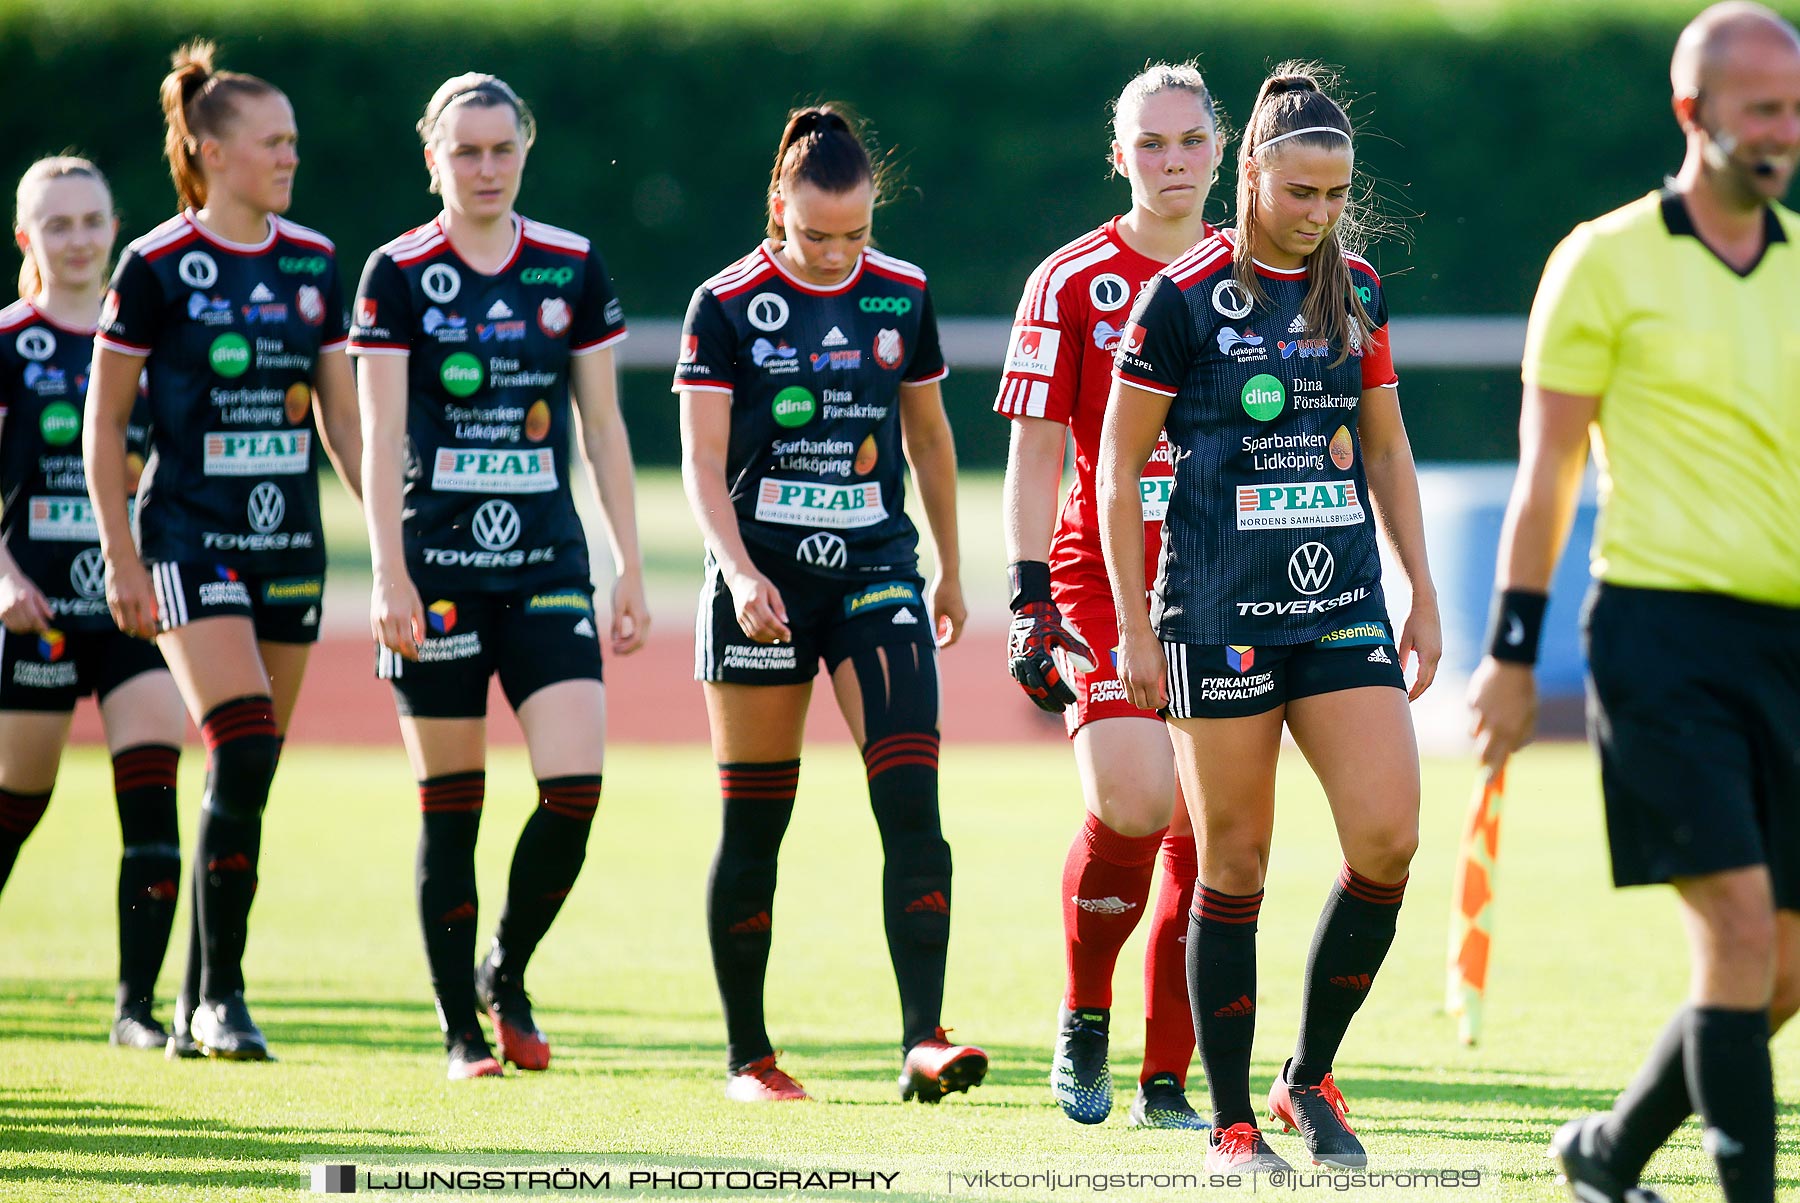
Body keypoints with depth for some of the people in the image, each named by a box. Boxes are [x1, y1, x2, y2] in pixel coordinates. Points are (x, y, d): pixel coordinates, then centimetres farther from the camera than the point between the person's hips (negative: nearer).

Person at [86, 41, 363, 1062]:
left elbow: (341, 416, 15)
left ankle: (199, 1012, 15)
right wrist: (122, 559, -6)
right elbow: (105, 421, -2)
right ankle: (220, 996, -11)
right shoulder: (157, 267, -7)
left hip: (290, 544, 5)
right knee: (243, 755, -19)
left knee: (250, 776, 6)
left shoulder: (313, 261, 8)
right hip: (192, 540, -5)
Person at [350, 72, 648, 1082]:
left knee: (576, 785, -11)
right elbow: (382, 437, -4)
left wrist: (631, 568, 6)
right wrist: (390, 576, -12)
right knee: (451, 806, 2)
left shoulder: (574, 267, 6)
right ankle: (462, 1032, 11)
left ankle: (508, 975, 12)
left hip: (549, 564, 2)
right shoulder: (399, 275, -1)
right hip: (438, 569, -2)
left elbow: (603, 427, 10)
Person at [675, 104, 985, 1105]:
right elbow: (703, 459, -9)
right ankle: (747, 1053, 14)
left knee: (912, 804, -12)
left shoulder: (903, 295, 4)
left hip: (878, 571, 2)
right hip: (764, 581, -2)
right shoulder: (729, 306, -5)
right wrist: (738, 569, -23)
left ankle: (924, 1040, -17)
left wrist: (950, 570, 20)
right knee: (755, 822, 3)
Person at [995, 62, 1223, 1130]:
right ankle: (1083, 1015, 5)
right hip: (1105, 584, -3)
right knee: (1132, 804, -20)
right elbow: (1037, 450, 0)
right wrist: (1032, 600, -8)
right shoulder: (1073, 283, 1)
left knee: (1204, 832, -1)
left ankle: (1166, 1081, 7)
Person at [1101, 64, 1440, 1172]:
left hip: (1345, 609, 4)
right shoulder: (1184, 298, -5)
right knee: (1234, 864, -1)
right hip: (1220, 615, -4)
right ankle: (1232, 1122, 9)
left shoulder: (1358, 290, 9)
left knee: (1389, 836, -10)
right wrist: (1133, 627, -5)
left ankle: (1312, 1078, 6)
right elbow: (1118, 470, -1)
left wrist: (1424, 594, 13)